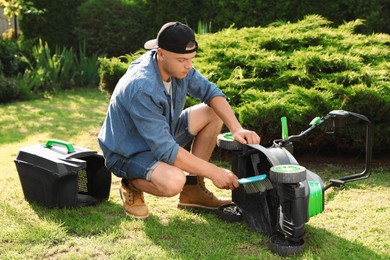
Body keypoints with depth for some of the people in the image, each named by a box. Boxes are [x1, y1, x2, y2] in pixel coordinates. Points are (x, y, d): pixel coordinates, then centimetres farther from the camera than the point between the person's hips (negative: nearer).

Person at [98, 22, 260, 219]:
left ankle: (193, 188, 4)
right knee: (173, 181, -38)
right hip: (127, 153, -8)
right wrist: (214, 172, -30)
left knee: (213, 113, -3)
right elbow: (165, 149, -34)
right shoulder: (141, 88, -34)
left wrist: (237, 129, -23)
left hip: (161, 135, 9)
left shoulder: (177, 65, -11)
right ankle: (132, 186, -2)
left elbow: (210, 92, -7)